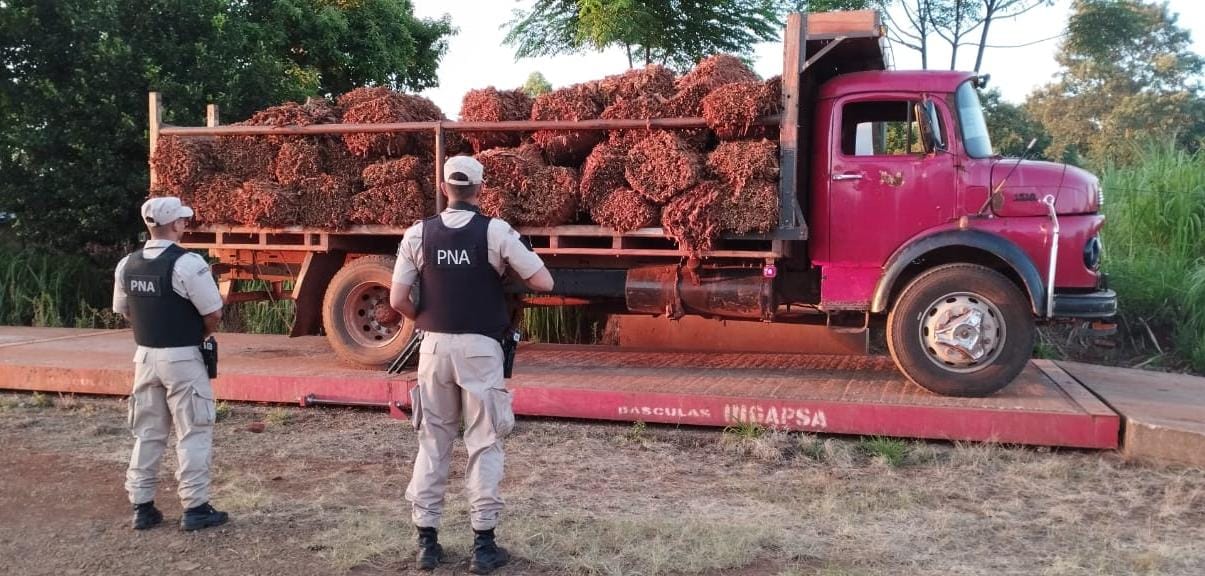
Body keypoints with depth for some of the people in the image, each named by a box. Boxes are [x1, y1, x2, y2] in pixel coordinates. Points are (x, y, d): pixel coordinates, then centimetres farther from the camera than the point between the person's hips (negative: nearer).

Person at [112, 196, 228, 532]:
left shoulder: (127, 265, 3)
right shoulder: (187, 263, -17)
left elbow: (124, 312, 14)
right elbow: (214, 314, -15)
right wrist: (200, 335, 5)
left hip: (145, 356, 6)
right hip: (182, 358, -6)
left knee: (147, 433, 15)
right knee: (193, 432, 3)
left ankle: (142, 507, 21)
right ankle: (195, 508, 7)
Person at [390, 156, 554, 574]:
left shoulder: (418, 234, 0)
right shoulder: (496, 231, -7)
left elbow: (397, 300, -2)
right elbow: (544, 283, -6)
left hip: (435, 346, 3)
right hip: (480, 348, -2)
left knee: (432, 442, 12)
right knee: (484, 444, 5)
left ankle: (427, 541, 16)